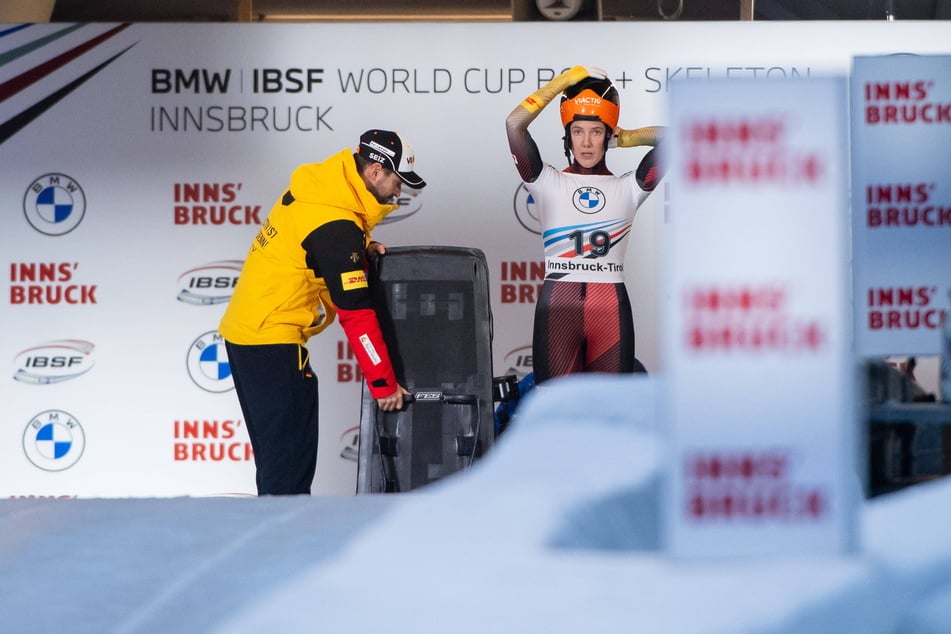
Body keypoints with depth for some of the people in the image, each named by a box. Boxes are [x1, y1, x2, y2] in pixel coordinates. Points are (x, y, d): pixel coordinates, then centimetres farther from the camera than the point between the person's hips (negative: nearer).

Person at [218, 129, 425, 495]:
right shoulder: (336, 225, -20)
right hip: (274, 343, -10)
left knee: (277, 453, 17)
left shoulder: (315, 186, 5)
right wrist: (383, 382, -14)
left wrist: (361, 249, 3)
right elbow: (355, 313, -19)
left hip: (243, 333, 10)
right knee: (292, 456, -7)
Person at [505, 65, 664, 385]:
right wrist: (564, 81, 0)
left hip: (611, 308, 1)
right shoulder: (548, 184, 8)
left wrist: (623, 139, 14)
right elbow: (514, 124, -4)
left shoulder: (627, 188, 12)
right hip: (558, 306, -1)